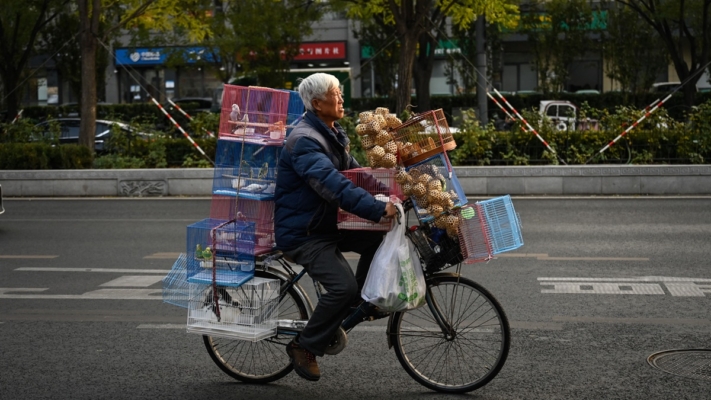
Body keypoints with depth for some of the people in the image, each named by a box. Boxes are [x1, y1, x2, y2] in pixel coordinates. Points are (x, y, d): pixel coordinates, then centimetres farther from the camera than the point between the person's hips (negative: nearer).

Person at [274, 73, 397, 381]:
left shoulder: (333, 134, 11)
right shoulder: (304, 141, -23)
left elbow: (354, 170, 21)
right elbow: (334, 186, -35)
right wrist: (379, 209, -41)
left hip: (327, 225, 10)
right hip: (302, 233, -10)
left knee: (379, 237, -4)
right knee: (344, 286, -24)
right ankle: (305, 348, -5)